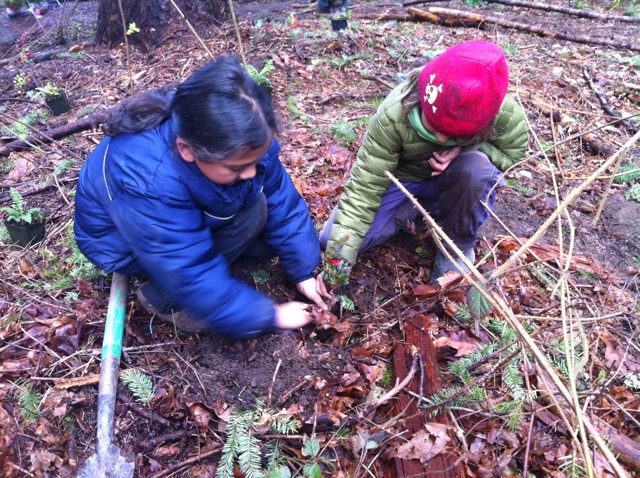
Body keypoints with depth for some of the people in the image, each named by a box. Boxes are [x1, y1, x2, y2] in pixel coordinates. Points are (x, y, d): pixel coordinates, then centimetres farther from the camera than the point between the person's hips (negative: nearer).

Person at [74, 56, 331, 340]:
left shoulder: (238, 139, -26)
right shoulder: (148, 185, -43)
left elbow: (282, 203, -15)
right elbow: (195, 279, -35)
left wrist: (303, 271, -11)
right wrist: (270, 316, -26)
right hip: (123, 241, -5)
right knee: (248, 214, -26)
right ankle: (161, 299, -10)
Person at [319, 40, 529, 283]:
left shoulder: (503, 112, -30)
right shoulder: (393, 115, -33)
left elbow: (513, 153, -8)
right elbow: (366, 184, -30)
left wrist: (463, 151, -30)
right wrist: (340, 255, -33)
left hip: (453, 180, 1)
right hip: (402, 178, 0)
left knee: (477, 168, -37)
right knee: (332, 239, -15)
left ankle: (457, 246, -8)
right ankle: (421, 209, 5)